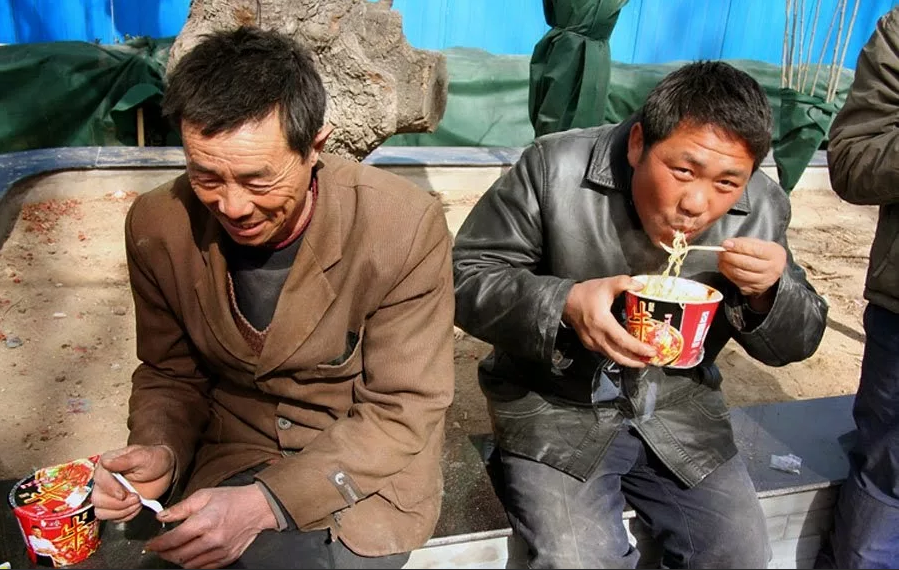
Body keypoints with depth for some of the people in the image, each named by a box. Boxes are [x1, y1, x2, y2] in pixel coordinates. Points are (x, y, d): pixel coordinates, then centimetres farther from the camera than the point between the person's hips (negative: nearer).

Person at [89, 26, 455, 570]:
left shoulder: (405, 225, -22)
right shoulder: (158, 225, -10)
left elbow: (402, 410, -17)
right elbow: (170, 374, 4)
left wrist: (265, 503, -26)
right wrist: (159, 450, -17)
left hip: (369, 468, -1)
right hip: (234, 456, 2)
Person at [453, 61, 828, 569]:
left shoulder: (762, 208, -5)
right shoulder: (555, 169, -18)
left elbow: (796, 344, 5)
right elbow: (464, 275, -13)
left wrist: (767, 293, -20)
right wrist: (564, 305, -31)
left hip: (680, 412, 4)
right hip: (556, 408, -3)